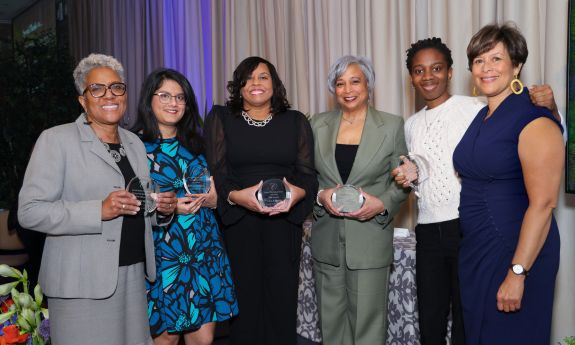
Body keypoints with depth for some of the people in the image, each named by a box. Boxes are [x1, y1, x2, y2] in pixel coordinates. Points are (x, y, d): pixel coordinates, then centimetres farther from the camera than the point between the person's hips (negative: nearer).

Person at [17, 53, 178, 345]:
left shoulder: (135, 142, 13)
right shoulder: (56, 139, -6)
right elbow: (29, 211, -13)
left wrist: (162, 209, -1)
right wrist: (100, 210, -23)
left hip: (135, 275, 6)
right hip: (82, 283, -5)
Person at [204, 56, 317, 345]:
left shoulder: (295, 121, 10)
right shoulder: (220, 119, 7)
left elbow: (307, 173, 5)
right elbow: (215, 172, -1)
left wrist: (296, 193, -18)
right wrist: (237, 196, -21)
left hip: (283, 222, 1)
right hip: (237, 222, -1)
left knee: (281, 296, 2)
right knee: (244, 297, 0)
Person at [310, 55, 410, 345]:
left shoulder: (392, 126, 1)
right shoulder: (318, 125, 8)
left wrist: (382, 204, -16)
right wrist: (321, 196, -11)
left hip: (370, 241, -2)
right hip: (327, 241, 3)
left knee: (367, 321, 2)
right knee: (331, 320, 12)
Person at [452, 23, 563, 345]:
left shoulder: (534, 120, -15)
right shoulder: (480, 118, 10)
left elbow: (543, 204, -20)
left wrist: (517, 273, -22)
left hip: (515, 253, -8)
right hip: (475, 249, 8)